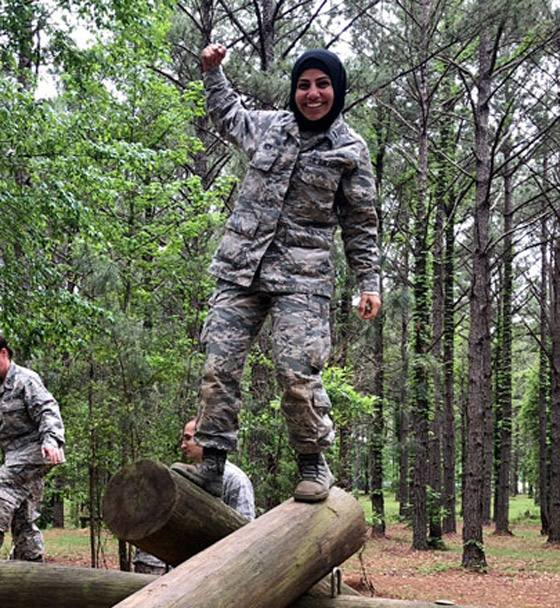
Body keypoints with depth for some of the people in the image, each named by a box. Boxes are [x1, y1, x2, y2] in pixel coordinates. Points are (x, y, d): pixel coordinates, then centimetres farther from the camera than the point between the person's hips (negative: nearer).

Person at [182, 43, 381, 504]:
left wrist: (369, 283, 4)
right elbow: (227, 116, 37)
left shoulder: (351, 150, 5)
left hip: (302, 279, -3)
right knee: (219, 367, -5)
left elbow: (361, 224, 9)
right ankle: (212, 465, 3)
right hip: (241, 271, 4)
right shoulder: (267, 127, 13)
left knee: (297, 373, -15)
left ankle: (313, 463, 5)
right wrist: (213, 72, 30)